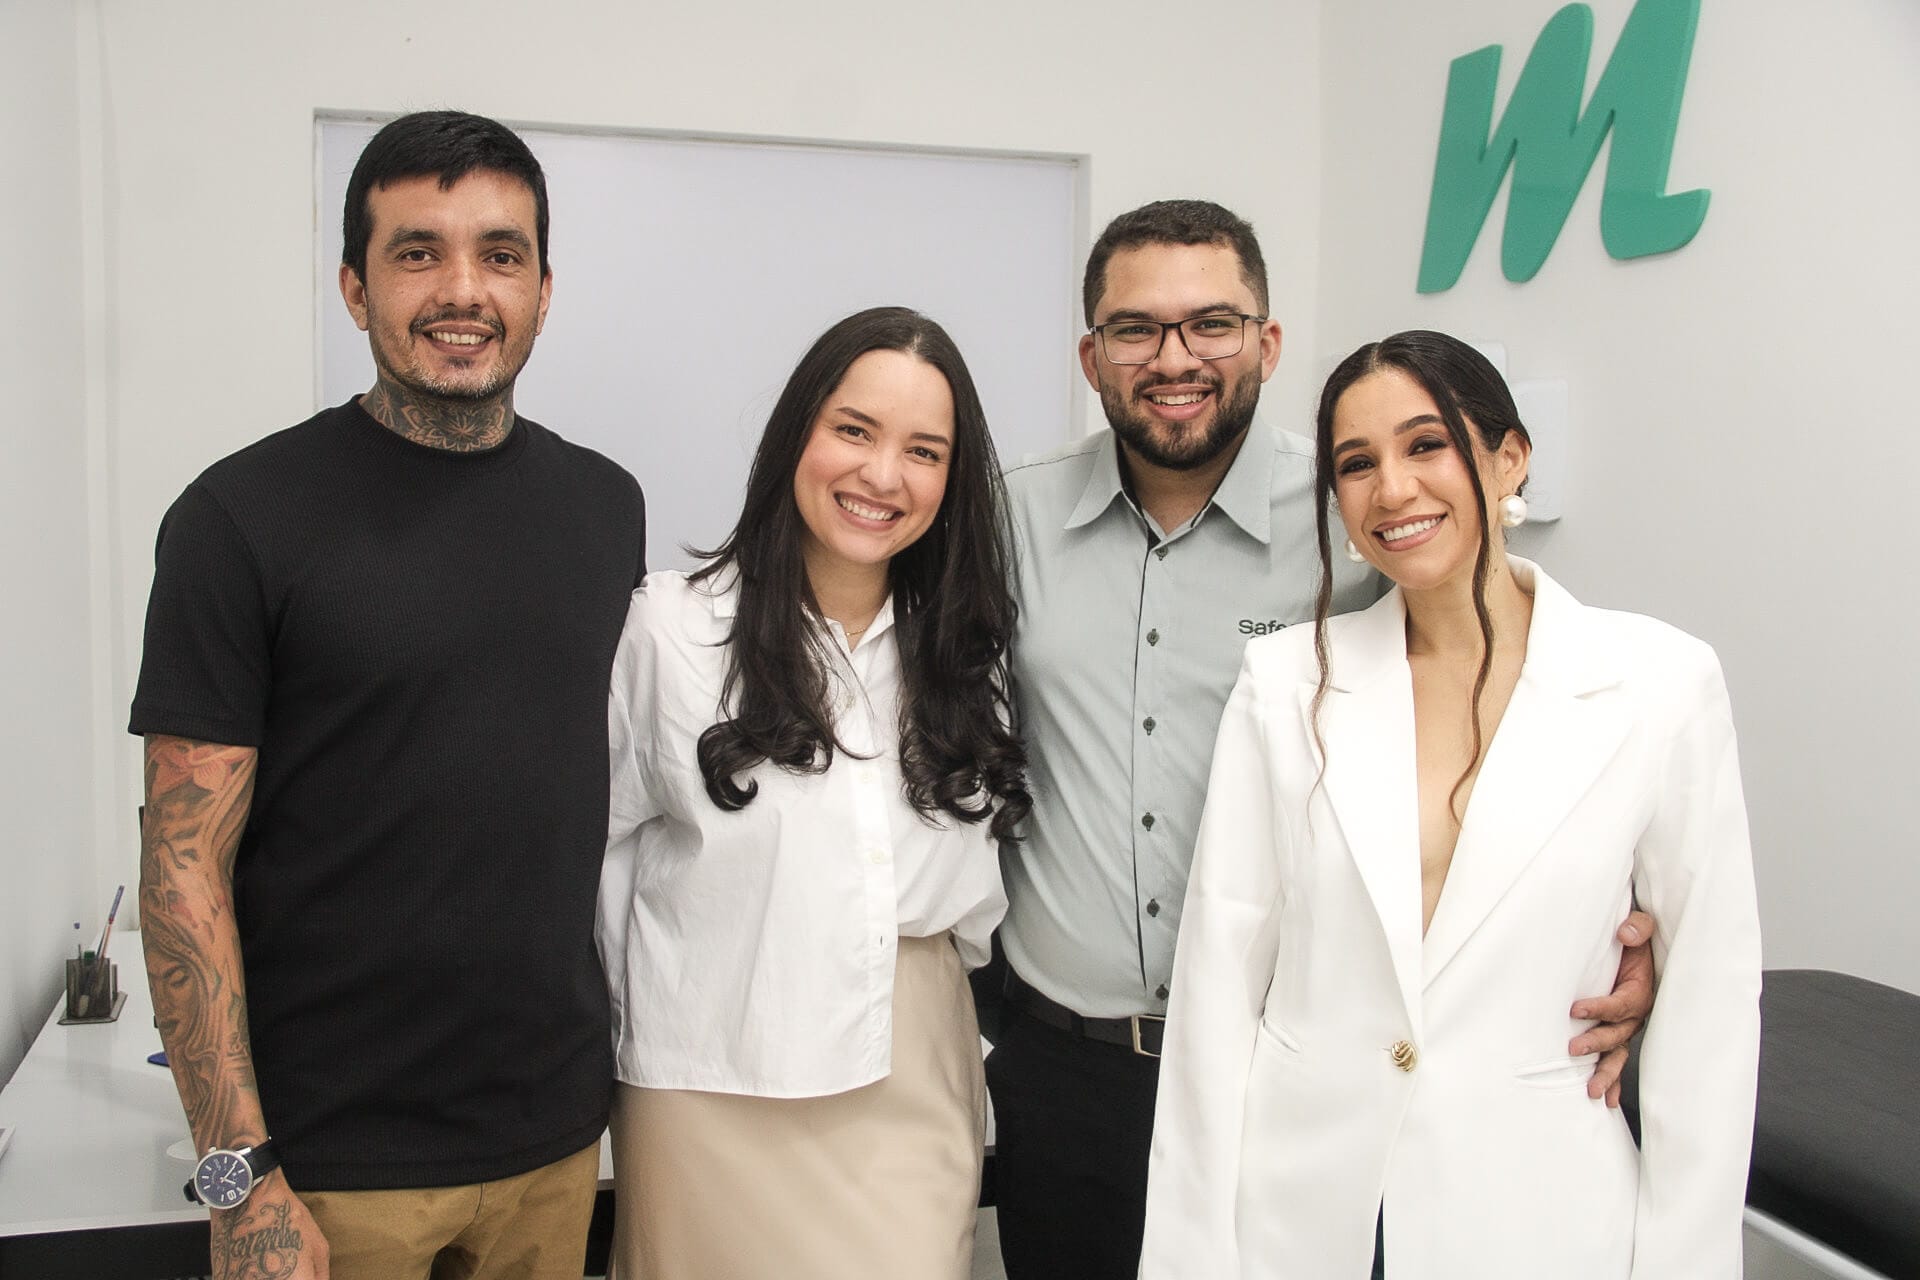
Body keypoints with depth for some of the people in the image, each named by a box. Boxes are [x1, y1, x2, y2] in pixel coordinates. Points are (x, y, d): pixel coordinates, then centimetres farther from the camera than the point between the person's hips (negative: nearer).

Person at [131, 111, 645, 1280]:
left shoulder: (605, 506, 4)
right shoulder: (244, 518, -9)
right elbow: (186, 864, -10)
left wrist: (636, 1055, 9)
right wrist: (243, 1179, -14)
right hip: (331, 1160, -4)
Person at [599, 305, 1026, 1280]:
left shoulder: (962, 651, 5)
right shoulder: (670, 627, -7)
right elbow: (603, 846, 0)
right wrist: (614, 1039, 5)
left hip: (913, 1087, 3)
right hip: (718, 1091, -3)